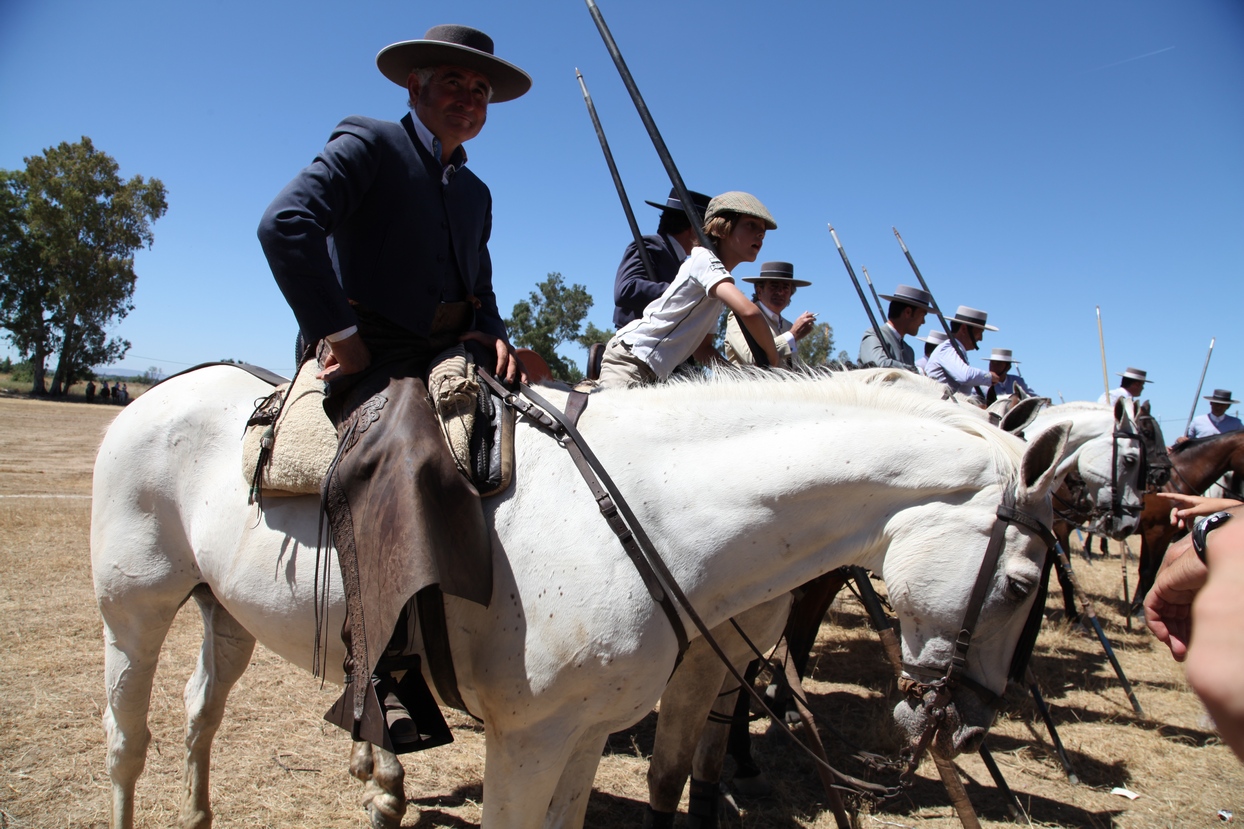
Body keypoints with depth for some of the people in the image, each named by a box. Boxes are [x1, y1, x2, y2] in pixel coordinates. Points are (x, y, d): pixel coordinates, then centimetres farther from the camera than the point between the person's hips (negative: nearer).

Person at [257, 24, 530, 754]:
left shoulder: (476, 192, 22)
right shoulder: (368, 144, 1)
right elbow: (284, 223, -14)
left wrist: (493, 336, 4)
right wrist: (338, 332, -18)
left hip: (452, 356, 8)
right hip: (374, 358, -8)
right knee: (408, 458, -37)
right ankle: (387, 674, -38)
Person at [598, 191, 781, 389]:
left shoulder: (719, 291, 16)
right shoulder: (704, 259, -10)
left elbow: (702, 347, 19)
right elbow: (748, 312, -25)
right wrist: (773, 361, -12)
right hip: (630, 358, -9)